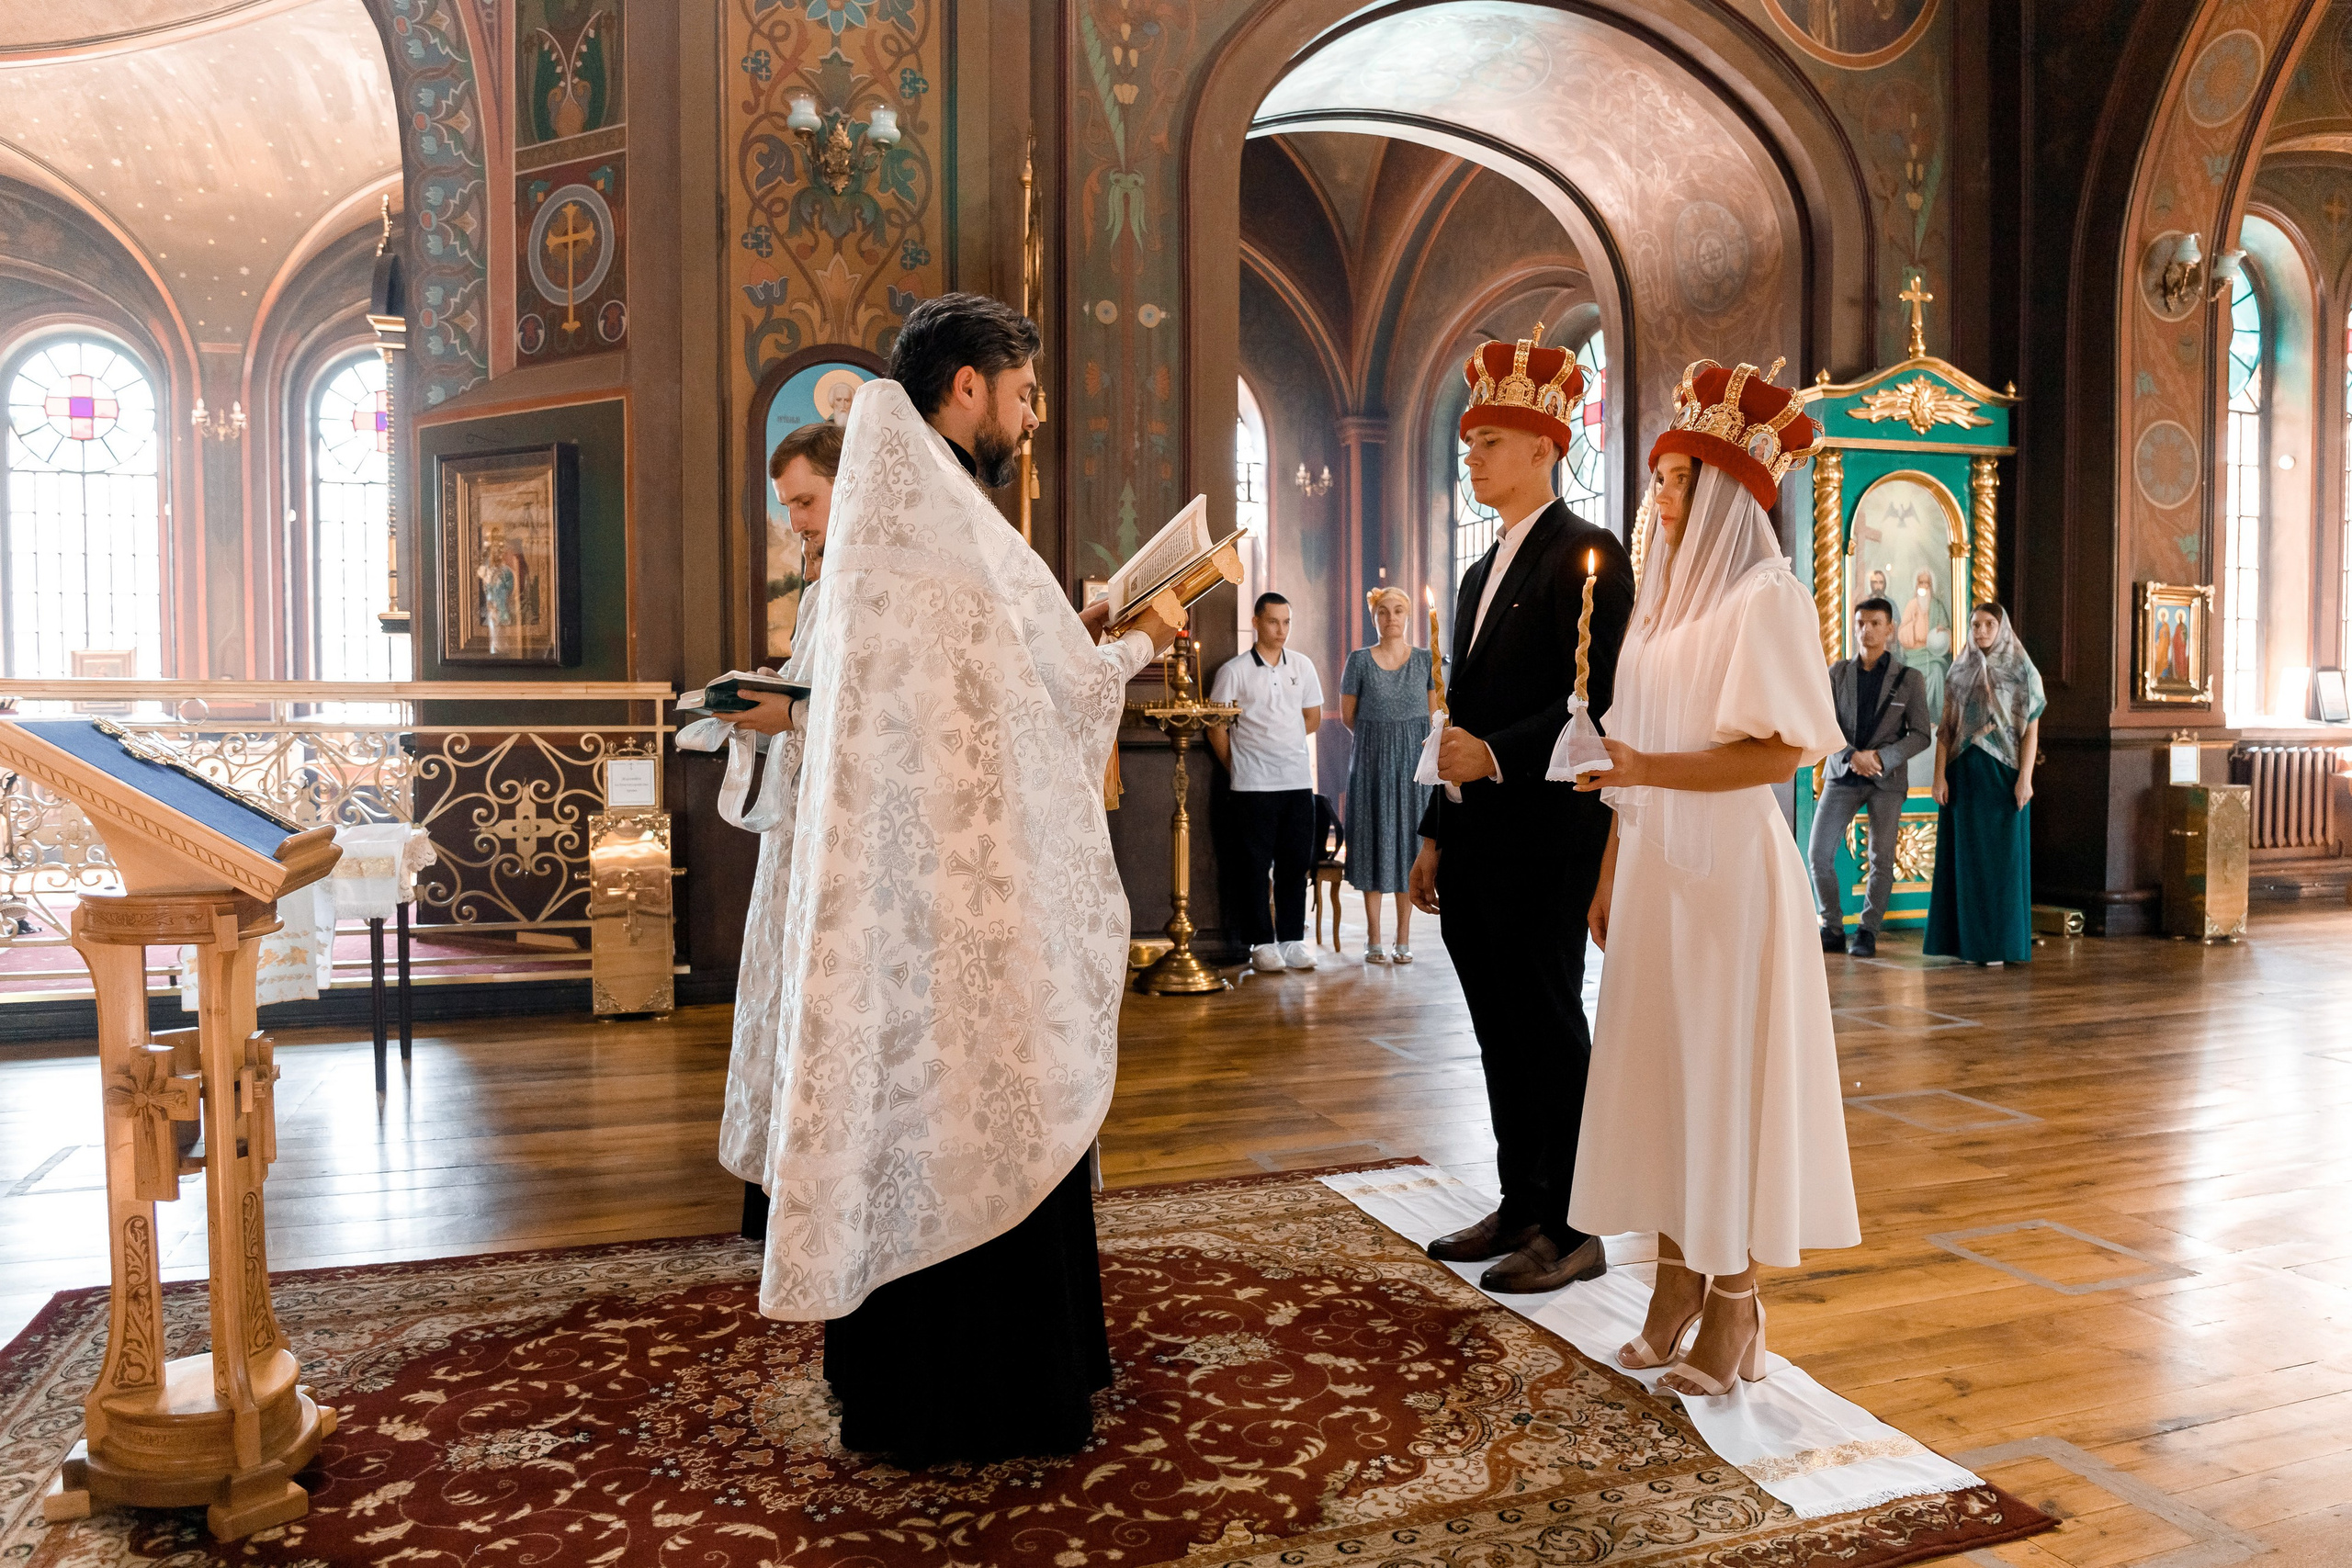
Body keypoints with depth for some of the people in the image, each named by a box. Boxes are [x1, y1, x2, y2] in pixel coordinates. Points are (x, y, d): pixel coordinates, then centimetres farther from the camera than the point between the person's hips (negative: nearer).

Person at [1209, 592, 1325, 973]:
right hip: (1253, 784, -3)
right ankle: (1261, 942, 8)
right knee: (1254, 864, 0)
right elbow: (1217, 729, 0)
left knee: (1296, 863, 6)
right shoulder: (1234, 671, -2)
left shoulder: (1302, 666, 9)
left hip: (1298, 780, 4)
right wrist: (1238, 766, 4)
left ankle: (1292, 939, 15)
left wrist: (1278, 739, 10)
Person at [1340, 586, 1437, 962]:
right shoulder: (1359, 660, 0)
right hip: (1372, 762, -1)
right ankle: (1373, 940, 8)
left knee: (1409, 843, 3)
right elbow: (1348, 715, 7)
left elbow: (1434, 714, 8)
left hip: (1414, 762, 1)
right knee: (1374, 843, 1)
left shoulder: (1425, 659, 3)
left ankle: (1404, 940, 11)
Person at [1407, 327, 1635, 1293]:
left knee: (1550, 1031, 0)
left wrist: (1498, 757, -22)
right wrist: (1437, 835, 17)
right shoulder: (1482, 574, 19)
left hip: (1546, 842, -8)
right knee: (1502, 1035, 14)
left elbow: (1601, 702, -16)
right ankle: (1519, 1207, 25)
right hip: (1478, 846, 8)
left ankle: (1571, 1232, 12)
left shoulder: (1587, 558, -8)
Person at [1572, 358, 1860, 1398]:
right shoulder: (1664, 599, 14)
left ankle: (1734, 1303, 12)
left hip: (1727, 867, -7)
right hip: (1654, 867, 7)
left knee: (1727, 1074, 0)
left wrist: (1649, 770, -23)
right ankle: (1676, 1283, 20)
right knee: (1657, 1069, 9)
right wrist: (1610, 877, 12)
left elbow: (1781, 753, -16)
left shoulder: (1767, 598, -8)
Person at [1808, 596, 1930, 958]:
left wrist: (1881, 757, -15)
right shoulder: (1838, 673, 5)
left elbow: (1921, 735, 0)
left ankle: (1868, 933, 14)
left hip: (1887, 779, -1)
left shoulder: (1909, 679, 2)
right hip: (1842, 775, 1)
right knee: (1820, 853, -7)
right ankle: (1833, 929, 7)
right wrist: (1852, 755, -17)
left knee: (1881, 859, 2)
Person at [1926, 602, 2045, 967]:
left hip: (2003, 773, -3)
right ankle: (1965, 939, 10)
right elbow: (1945, 728, 6)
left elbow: (2031, 730, -4)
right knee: (1965, 855, 4)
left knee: (2001, 855, -1)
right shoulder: (1960, 673, 10)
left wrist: (2025, 778, -13)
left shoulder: (2022, 671, 0)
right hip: (1963, 773, 3)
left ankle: (1998, 943, 2)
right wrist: (1940, 775, -3)